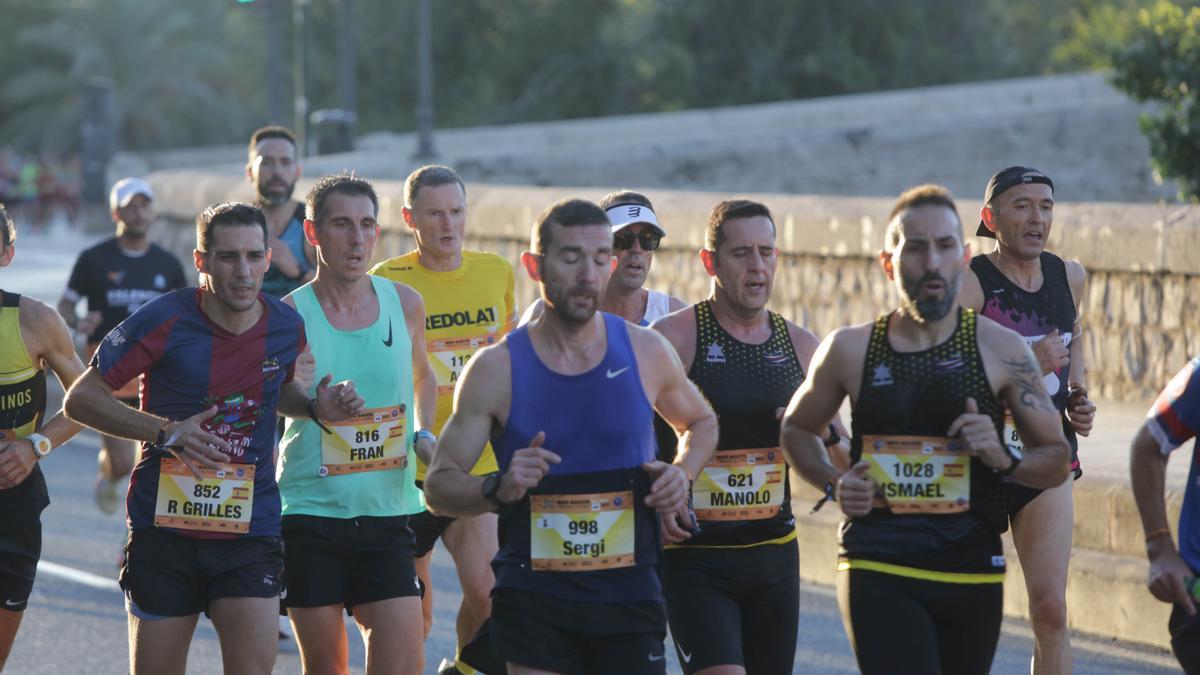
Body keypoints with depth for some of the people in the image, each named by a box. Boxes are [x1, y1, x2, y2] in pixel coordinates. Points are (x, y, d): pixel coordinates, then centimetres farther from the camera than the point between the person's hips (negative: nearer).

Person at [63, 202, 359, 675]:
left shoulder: (287, 328, 0)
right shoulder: (165, 320, -12)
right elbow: (81, 399, -6)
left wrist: (316, 407, 1)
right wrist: (165, 432, -18)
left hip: (251, 528, 2)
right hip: (164, 527, -2)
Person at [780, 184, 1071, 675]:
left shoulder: (1001, 350, 2)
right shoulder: (850, 350, 3)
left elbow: (1056, 461, 7)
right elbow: (797, 429, 20)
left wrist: (1003, 459, -14)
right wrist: (833, 484, 1)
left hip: (973, 572, 2)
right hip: (877, 571, -2)